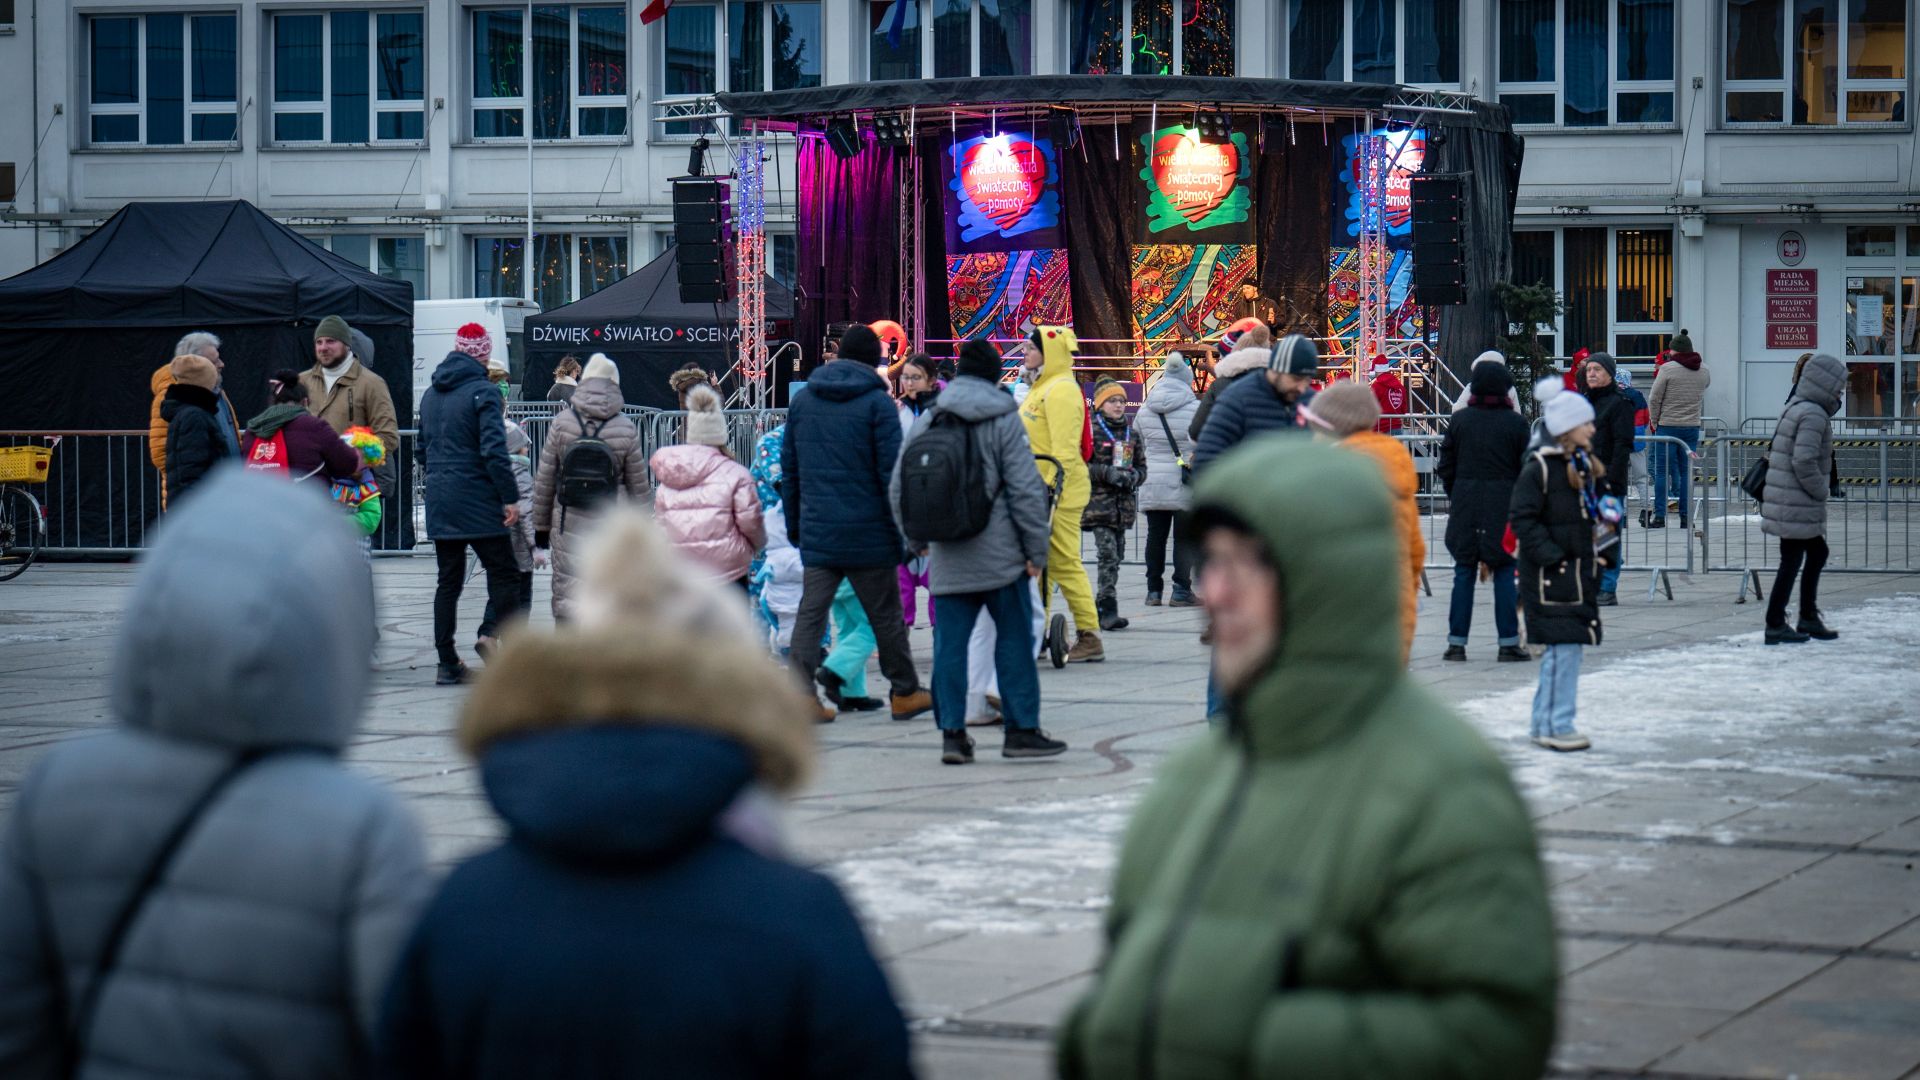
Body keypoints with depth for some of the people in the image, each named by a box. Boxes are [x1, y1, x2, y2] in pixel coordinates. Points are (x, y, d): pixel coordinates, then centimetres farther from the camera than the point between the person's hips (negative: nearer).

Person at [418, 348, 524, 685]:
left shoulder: (430, 395, 14)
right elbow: (494, 450, -18)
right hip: (478, 503, -7)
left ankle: (447, 663, 8)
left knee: (448, 582, 10)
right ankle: (494, 635, -20)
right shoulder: (482, 392, -10)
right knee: (504, 574, 0)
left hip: (438, 504, 7)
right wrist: (510, 497, -16)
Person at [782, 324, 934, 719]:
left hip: (817, 533, 4)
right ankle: (905, 693, 19)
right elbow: (891, 471, -11)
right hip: (867, 533, -4)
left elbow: (788, 469, 13)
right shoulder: (877, 403, -7)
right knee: (885, 615, 8)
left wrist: (794, 524, 20)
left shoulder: (802, 400, 9)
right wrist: (904, 530, -6)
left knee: (811, 612, 2)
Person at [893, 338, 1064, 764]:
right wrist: (1038, 549, -2)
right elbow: (1026, 490, -8)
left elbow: (897, 489, 11)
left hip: (947, 561, 4)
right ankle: (1021, 729, 6)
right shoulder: (1004, 421, -4)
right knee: (1014, 641, 4)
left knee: (949, 644, 5)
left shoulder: (924, 423, 8)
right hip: (1000, 557, -4)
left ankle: (952, 732, 3)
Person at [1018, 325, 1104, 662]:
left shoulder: (1060, 391, -13)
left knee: (1065, 564, -10)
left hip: (1058, 492, -11)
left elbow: (1064, 449, -20)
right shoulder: (1041, 388, 19)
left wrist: (1052, 487, -25)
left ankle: (1089, 637, -8)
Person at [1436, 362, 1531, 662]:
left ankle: (1456, 643, 6)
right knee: (1504, 573, 3)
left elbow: (1446, 467, 4)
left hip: (1465, 503, 2)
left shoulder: (1459, 419, 1)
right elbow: (1525, 468, -2)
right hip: (1503, 503, -2)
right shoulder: (1515, 423, -5)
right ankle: (1508, 643, 2)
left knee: (1464, 572, 7)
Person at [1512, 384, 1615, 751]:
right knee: (1564, 645, -11)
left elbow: (1599, 513, 23)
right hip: (1551, 574, -8)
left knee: (1560, 649, 11)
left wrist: (1606, 553, 8)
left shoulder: (1587, 465, 13)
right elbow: (1523, 518, -15)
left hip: (1582, 570, 8)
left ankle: (1544, 724, 19)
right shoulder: (1539, 468, -13)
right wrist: (1551, 556, -20)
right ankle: (1558, 725, -6)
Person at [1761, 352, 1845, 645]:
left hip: (1786, 502, 10)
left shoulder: (1795, 408, 12)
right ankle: (1775, 625, 5)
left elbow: (1774, 452, 18)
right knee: (1791, 562, -2)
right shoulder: (1813, 415, -18)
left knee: (1817, 554, 19)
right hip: (1797, 507, -10)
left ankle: (1808, 618, 27)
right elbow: (1804, 461, -26)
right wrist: (1822, 491, -12)